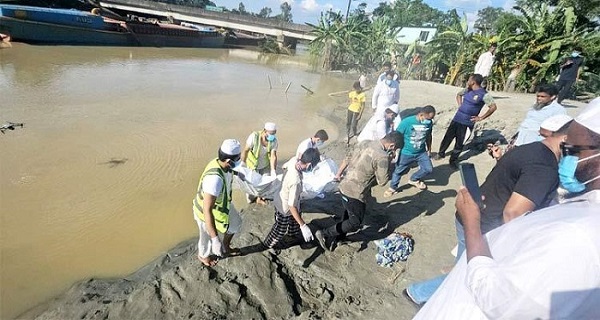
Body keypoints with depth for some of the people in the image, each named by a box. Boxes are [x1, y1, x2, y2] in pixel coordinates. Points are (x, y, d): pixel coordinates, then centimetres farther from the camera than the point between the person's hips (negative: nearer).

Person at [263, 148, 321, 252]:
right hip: (284, 207, -8)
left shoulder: (294, 162, -21)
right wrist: (303, 225, -29)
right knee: (280, 229, 23)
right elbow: (292, 206, -35)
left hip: (283, 198, 8)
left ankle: (292, 233, 65)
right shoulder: (296, 181, -43)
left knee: (295, 220, 35)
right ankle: (270, 243, 52)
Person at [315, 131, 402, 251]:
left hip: (344, 186, 9)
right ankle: (324, 233, 10)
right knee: (355, 223, 10)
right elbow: (382, 181, -11)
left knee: (348, 216, 26)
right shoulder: (383, 157, -21)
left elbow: (348, 159, 11)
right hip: (355, 193, -8)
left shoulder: (365, 143, 2)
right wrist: (388, 161, -4)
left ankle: (337, 238, 40)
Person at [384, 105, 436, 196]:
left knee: (429, 169, 5)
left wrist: (429, 148, 18)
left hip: (421, 152, 4)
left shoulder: (429, 123, -10)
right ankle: (393, 188, 34)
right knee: (398, 171, 10)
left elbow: (428, 136, 9)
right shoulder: (407, 122, -26)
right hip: (406, 153, -4)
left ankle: (414, 180, 33)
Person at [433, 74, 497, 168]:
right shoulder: (467, 90, 5)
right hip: (456, 119, 5)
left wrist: (481, 118, -13)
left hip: (467, 123, -5)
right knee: (447, 137, 12)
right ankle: (441, 153, 31)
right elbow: (458, 94, 26)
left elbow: (493, 107, -15)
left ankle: (453, 160, 23)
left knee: (459, 143, 6)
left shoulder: (484, 94, -14)